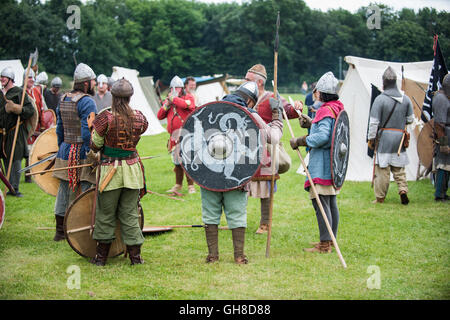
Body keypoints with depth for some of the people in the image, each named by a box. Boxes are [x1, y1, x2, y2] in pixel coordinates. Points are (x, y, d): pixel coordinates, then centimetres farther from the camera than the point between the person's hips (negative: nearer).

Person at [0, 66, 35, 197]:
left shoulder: (19, 92, -5)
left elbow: (31, 110, -11)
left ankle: (15, 188, -3)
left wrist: (17, 109, -23)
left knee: (16, 159, -7)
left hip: (16, 131, -6)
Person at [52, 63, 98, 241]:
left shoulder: (63, 99, 10)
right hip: (82, 152, -8)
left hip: (65, 151, 8)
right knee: (85, 193, -1)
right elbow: (88, 131, -21)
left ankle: (60, 231, 23)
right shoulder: (87, 101, -14)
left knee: (64, 191, 14)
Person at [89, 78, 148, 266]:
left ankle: (102, 256, 18)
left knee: (105, 214, 10)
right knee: (130, 213, 11)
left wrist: (94, 128, 11)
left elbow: (95, 146, -7)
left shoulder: (105, 118, -14)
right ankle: (135, 255, 12)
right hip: (132, 169, 3)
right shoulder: (139, 118, -5)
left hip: (110, 169, -2)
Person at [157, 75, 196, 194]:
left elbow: (188, 105, -22)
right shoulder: (168, 100, 18)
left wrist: (173, 99, -11)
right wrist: (166, 105, -2)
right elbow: (160, 116, 13)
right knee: (177, 161, 11)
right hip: (174, 135, 6)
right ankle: (178, 186, 21)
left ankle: (191, 186, -6)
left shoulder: (188, 97, 2)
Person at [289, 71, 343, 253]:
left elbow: (322, 136, -27)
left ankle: (325, 245, -9)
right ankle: (331, 239, 27)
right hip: (334, 164, 11)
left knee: (320, 202, -9)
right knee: (331, 202, 17)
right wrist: (311, 124, 20)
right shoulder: (339, 108, 12)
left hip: (322, 165, -11)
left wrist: (299, 141, -19)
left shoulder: (325, 111, -17)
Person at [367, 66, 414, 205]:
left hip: (384, 137, -4)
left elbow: (374, 122, -10)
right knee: (399, 167, 16)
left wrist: (371, 139, -2)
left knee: (382, 168, 1)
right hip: (400, 137, 4)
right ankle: (403, 190, 1)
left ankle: (380, 197, 7)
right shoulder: (405, 99, 2)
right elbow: (410, 119, 11)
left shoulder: (380, 99, -12)